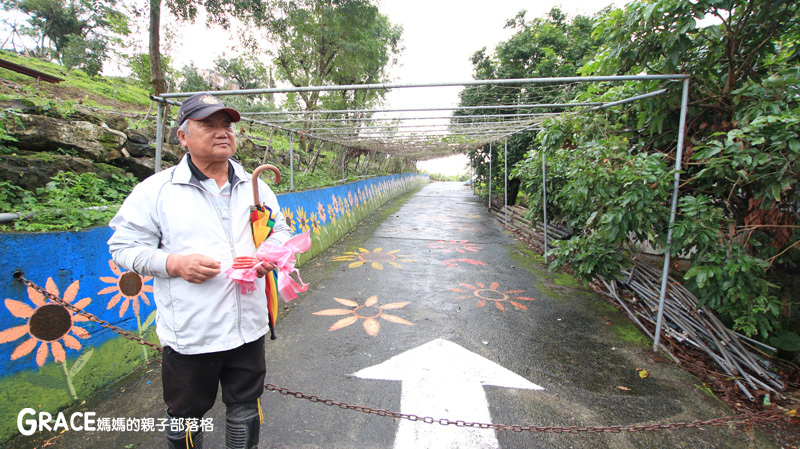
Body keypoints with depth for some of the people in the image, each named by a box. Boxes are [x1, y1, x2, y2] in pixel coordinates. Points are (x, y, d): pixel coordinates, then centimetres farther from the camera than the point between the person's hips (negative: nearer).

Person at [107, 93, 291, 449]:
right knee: (186, 416, 19)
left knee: (246, 408, 20)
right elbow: (123, 246, -3)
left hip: (248, 327, 3)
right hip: (189, 333, -2)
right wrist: (175, 263, -19)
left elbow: (280, 232, 14)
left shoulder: (255, 186, 5)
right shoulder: (155, 190, -6)